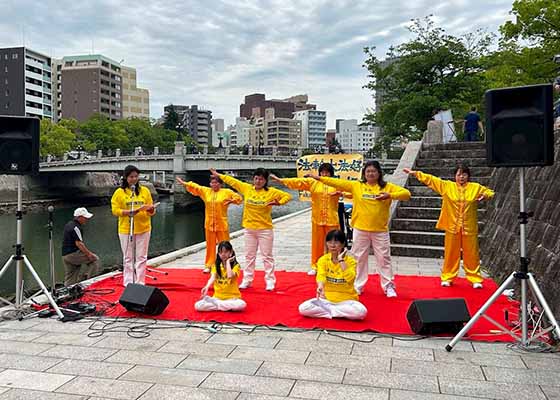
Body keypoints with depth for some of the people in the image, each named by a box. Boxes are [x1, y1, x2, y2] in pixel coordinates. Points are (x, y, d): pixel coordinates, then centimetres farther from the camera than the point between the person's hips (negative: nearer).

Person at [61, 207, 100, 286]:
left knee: (70, 280, 13)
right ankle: (84, 278, -11)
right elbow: (78, 243, -20)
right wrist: (89, 254, -19)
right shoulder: (75, 227, -13)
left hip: (65, 255, 10)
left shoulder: (69, 225, 19)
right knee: (95, 259, -6)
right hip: (73, 254, -10)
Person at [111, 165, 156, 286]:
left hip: (143, 229, 1)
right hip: (126, 230, -1)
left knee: (141, 257, 4)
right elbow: (115, 210, -5)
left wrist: (151, 210, -17)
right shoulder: (119, 192, 0)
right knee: (128, 258, 7)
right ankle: (128, 283, 16)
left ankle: (140, 283, 12)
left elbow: (150, 211, 6)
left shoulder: (145, 191, 5)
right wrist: (129, 212, -18)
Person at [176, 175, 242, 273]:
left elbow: (238, 198, 1)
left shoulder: (227, 192, -1)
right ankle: (209, 265, 21)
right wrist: (183, 183, 7)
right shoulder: (205, 191, 9)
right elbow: (194, 186, 13)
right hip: (209, 224, 3)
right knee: (210, 245, 10)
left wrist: (231, 201, -15)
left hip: (222, 224, -3)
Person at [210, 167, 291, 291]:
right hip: (249, 229, 3)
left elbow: (287, 196, -4)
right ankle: (247, 280, 22)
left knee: (267, 256, 3)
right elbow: (232, 181, 11)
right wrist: (218, 175, 15)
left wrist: (278, 203, -20)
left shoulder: (271, 192, -6)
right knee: (249, 256, 12)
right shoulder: (246, 188, 2)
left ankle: (270, 281, 11)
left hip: (265, 230, -3)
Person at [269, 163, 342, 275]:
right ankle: (315, 266, 21)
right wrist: (279, 180, -5)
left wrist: (340, 192, -18)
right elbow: (297, 181, 1)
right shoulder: (313, 182, 5)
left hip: (332, 219, -1)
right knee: (317, 243, 9)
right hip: (317, 219, 1)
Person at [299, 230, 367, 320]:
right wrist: (320, 286, -43)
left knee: (361, 312, -33)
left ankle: (327, 310, -14)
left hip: (346, 300, -1)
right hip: (326, 299, 2)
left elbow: (350, 278, -27)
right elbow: (321, 275, -22)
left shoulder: (350, 261, -8)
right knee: (303, 308, -23)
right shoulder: (323, 260, -2)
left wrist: (341, 260, -22)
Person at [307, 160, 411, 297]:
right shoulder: (356, 185, 3)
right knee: (359, 258, 9)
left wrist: (389, 195, -23)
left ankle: (389, 286, 17)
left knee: (384, 258, 6)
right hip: (360, 230, 1)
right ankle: (358, 285, 21)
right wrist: (320, 178, -4)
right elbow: (339, 183, 1)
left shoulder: (387, 187, 0)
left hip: (380, 231, -1)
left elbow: (406, 194, -8)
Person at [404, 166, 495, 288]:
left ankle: (475, 279, 17)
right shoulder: (446, 186, 2)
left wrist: (485, 196, -11)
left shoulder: (476, 187, 4)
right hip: (452, 227, 0)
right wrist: (415, 173, -2)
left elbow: (490, 192, 13)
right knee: (450, 254, 8)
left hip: (469, 228, 0)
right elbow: (430, 179, 2)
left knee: (471, 254, 6)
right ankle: (447, 278, 19)